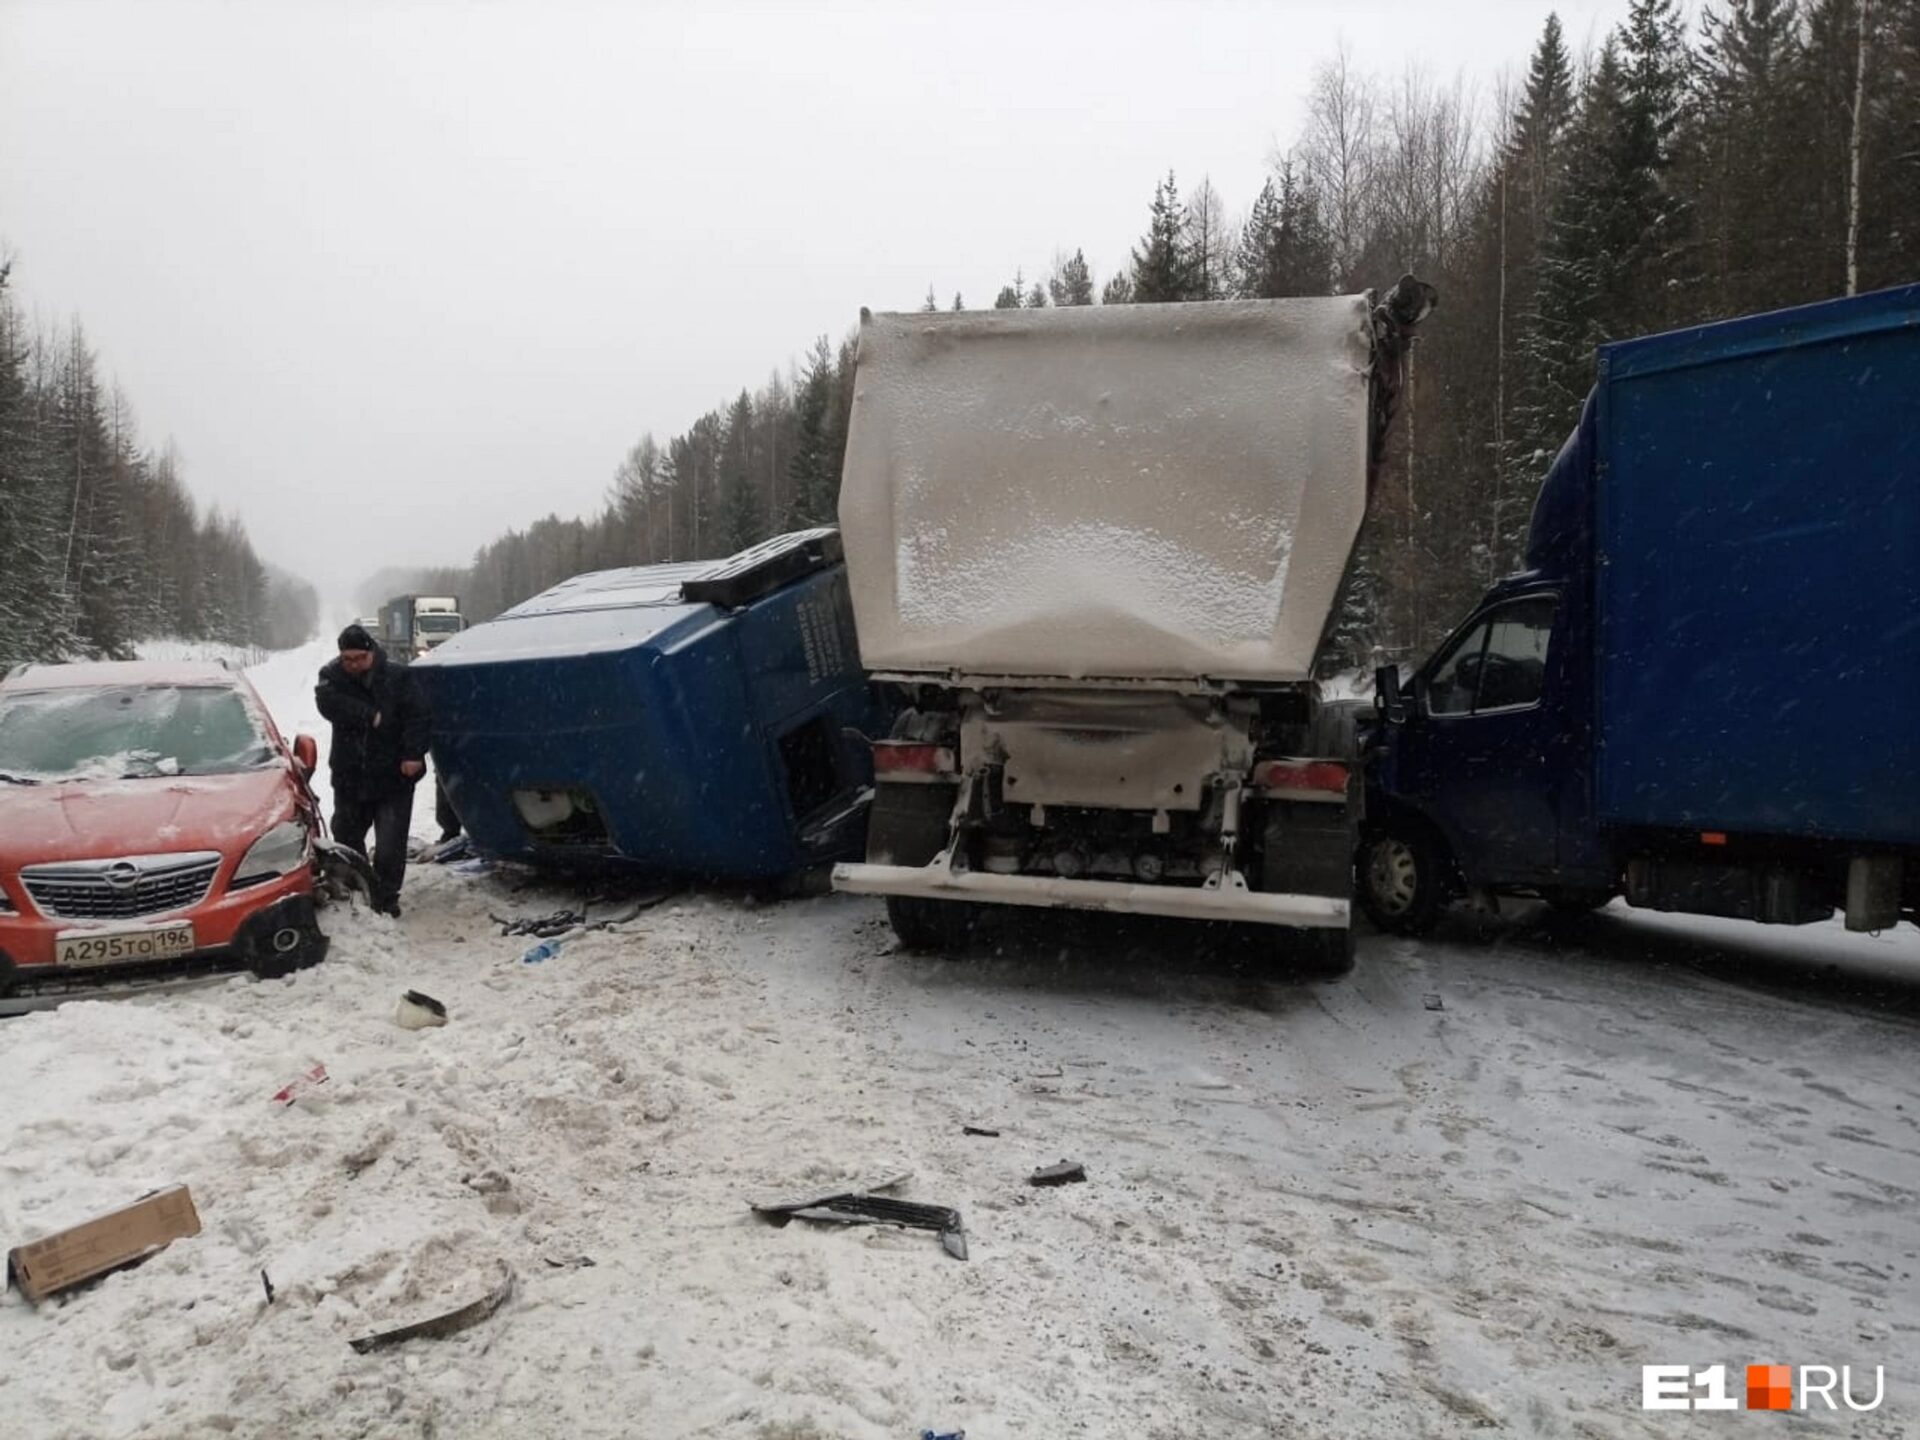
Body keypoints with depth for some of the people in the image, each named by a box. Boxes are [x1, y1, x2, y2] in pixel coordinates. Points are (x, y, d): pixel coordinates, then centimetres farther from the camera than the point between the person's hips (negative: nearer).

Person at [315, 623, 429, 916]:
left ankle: (386, 898, 5)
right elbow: (328, 702, -19)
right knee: (346, 838, 16)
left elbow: (416, 716, -11)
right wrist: (370, 716, -23)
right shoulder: (332, 676, 1)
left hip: (393, 776, -3)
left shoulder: (398, 677, -4)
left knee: (390, 845, -5)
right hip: (349, 776, 3)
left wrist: (413, 754, -22)